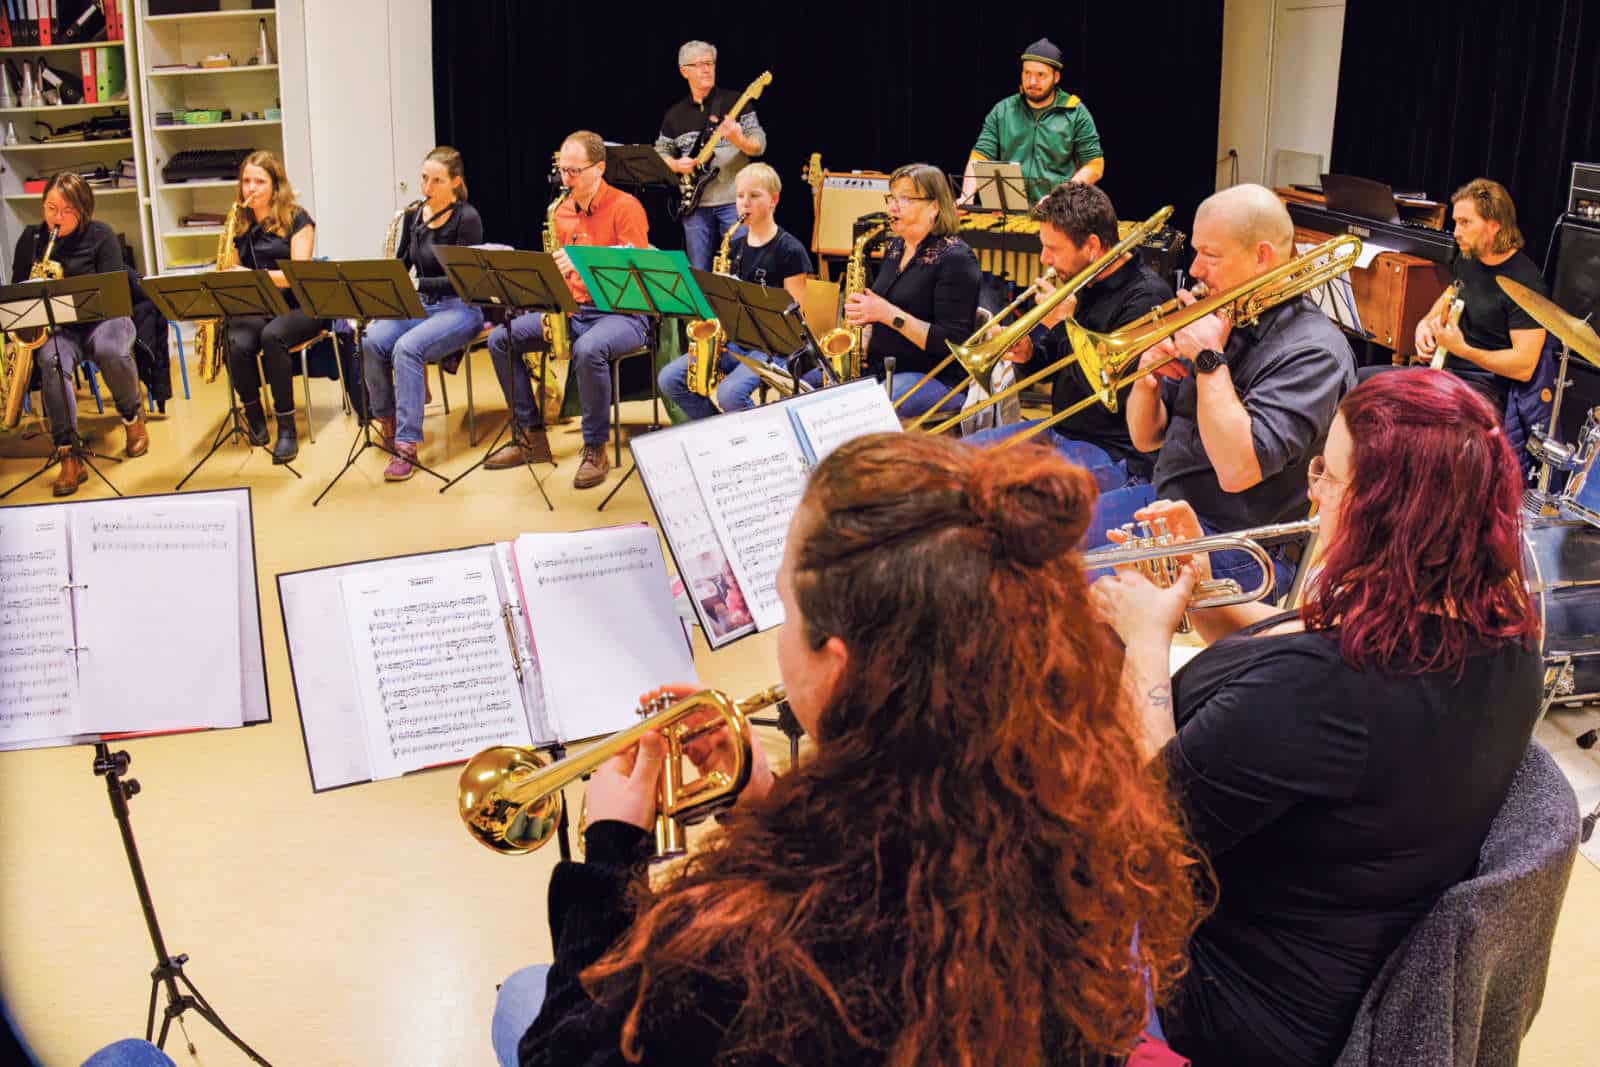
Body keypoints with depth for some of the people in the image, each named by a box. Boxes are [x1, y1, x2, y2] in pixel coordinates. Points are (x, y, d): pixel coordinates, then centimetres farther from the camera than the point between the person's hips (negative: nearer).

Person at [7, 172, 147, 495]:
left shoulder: (100, 236, -2)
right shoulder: (30, 238, 7)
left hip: (100, 317, -2)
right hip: (55, 324, 2)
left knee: (112, 352, -37)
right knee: (52, 361, -34)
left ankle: (133, 418, -5)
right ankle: (69, 456, -35)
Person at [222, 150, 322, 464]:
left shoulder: (297, 219, 0)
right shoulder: (239, 224, 14)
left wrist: (252, 275, -21)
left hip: (295, 306, -3)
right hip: (253, 308, 3)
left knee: (272, 336, -38)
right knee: (238, 343, -31)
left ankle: (287, 427, -28)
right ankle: (254, 416, -7)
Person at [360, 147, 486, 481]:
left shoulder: (467, 218, -10)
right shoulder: (414, 214, 9)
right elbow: (402, 263, 17)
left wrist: (418, 283, -24)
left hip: (459, 307, -6)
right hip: (419, 304, 6)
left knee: (407, 348, -33)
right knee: (371, 342, -23)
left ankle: (407, 445, -33)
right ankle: (387, 421, -3)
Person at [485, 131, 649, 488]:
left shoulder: (625, 207, -9)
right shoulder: (562, 211, 11)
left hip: (620, 313, -7)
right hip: (571, 311, 7)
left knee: (588, 350, -39)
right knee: (500, 339, -5)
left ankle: (596, 449, -22)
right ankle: (528, 434, 3)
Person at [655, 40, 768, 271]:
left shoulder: (735, 102, 1)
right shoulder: (674, 115, 11)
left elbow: (759, 145, -3)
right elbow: (660, 154, 17)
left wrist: (739, 140, -24)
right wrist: (676, 165, -4)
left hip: (734, 201, -3)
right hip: (695, 204, 3)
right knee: (699, 274, 6)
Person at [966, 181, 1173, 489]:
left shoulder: (1146, 298, -19)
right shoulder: (1082, 283, 7)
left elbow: (1113, 397, -26)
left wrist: (1063, 325, -17)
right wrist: (1028, 353, -6)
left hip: (1116, 453, -9)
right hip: (1062, 429, 9)